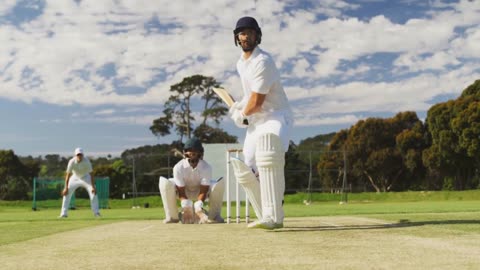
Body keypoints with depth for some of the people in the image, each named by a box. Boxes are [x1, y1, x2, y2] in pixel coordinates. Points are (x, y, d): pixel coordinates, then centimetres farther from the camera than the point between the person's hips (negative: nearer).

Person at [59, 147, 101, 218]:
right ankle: (64, 213, 3)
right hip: (75, 177, 1)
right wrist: (66, 188, -22)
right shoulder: (72, 162, -26)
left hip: (85, 177, -1)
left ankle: (96, 212, -10)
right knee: (66, 193, -6)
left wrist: (93, 187, -31)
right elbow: (68, 175, -20)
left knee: (93, 192, -18)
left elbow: (91, 174, -25)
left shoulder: (86, 161, -28)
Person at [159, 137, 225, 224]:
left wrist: (198, 208, -43)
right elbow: (181, 192, -25)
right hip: (184, 190, 0)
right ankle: (172, 216, -15)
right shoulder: (178, 167, -28)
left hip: (200, 191, 0)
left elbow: (203, 192, -28)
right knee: (164, 182, -29)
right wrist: (186, 208, -40)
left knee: (220, 183, -27)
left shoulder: (206, 167, -27)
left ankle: (214, 216, -11)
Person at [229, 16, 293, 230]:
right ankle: (268, 217, 16)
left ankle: (273, 217, -42)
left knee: (268, 155, -36)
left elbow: (257, 102, -19)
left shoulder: (262, 62, -18)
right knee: (245, 170, 6)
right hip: (256, 121, 10)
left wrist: (242, 116, -2)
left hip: (276, 116, -10)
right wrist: (240, 105, 11)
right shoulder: (241, 63, 12)